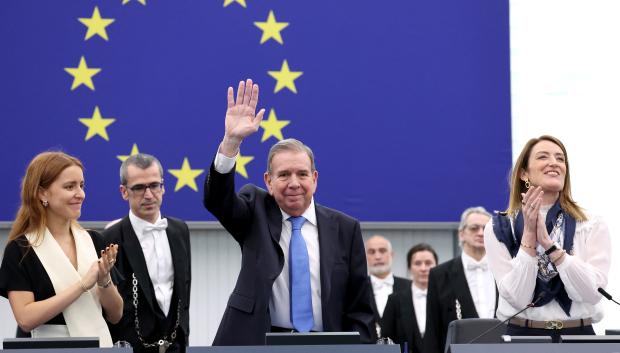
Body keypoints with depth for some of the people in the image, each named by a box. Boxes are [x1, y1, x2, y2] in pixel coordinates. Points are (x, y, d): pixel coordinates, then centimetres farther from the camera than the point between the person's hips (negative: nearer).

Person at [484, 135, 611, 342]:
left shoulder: (593, 226, 1)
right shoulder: (499, 228, 1)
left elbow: (591, 293, -11)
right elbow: (517, 298, -9)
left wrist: (549, 244, -17)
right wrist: (529, 234, -14)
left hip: (578, 336, 1)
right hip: (523, 336, 0)